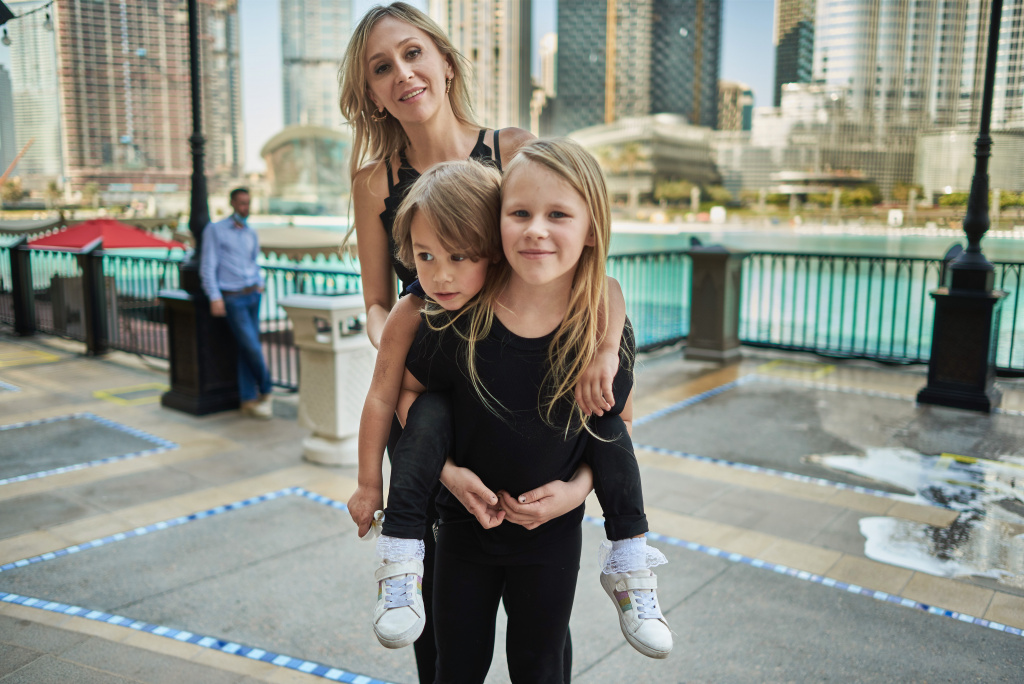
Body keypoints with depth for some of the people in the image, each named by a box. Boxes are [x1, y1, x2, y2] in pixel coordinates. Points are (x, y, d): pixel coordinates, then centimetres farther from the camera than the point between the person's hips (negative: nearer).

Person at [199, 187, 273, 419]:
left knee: (247, 349, 5)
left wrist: (259, 284, 12)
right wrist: (215, 297, -14)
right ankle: (265, 391, 12)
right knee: (252, 347, -9)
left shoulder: (251, 234, 13)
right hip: (232, 299, -5)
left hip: (252, 295, 5)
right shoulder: (214, 230, -2)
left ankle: (248, 400, 11)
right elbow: (208, 266, -7)